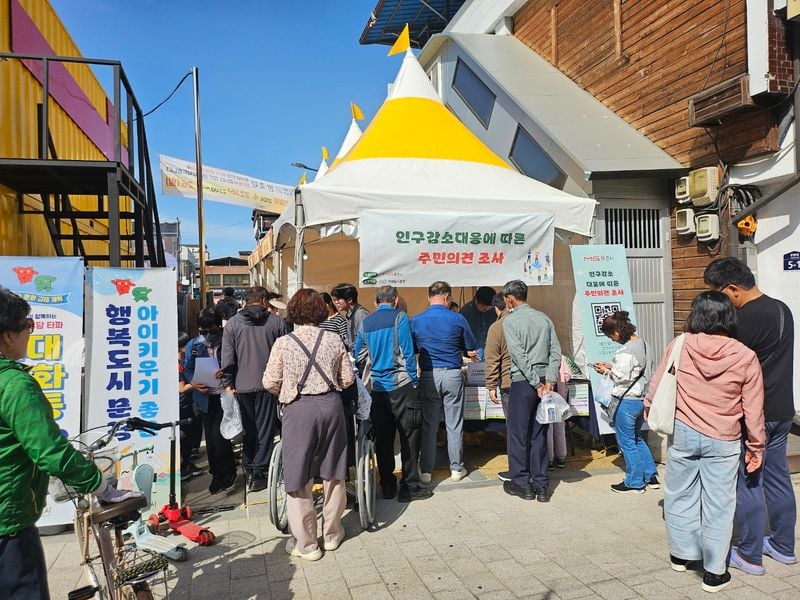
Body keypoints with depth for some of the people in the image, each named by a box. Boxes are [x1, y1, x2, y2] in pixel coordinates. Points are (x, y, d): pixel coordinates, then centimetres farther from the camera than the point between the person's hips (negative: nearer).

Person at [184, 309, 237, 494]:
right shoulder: (193, 345, 4)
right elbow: (187, 368, 7)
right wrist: (193, 382, -12)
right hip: (205, 397, 4)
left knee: (218, 436, -10)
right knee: (210, 438, 12)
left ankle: (226, 473, 13)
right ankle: (217, 474, 29)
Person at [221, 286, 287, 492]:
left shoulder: (233, 323, 2)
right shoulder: (277, 321, -1)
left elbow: (227, 357, -1)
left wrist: (228, 383, 5)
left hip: (242, 385, 2)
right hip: (268, 384, -2)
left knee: (248, 429, 15)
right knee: (265, 429, 5)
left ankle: (248, 470, 20)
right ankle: (258, 473, 5)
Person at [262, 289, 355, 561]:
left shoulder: (283, 343, -6)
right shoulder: (334, 340, 0)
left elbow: (270, 382, -3)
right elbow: (348, 379, 3)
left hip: (299, 409, -3)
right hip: (331, 405, 3)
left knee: (299, 478, 9)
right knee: (333, 473, 16)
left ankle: (305, 543, 18)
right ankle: (332, 534, 32)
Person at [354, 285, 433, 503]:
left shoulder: (365, 323, 9)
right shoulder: (400, 318, -6)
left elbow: (358, 356, 16)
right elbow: (408, 352, -10)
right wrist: (414, 381, -5)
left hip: (378, 387, 5)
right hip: (401, 385, -5)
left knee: (383, 438, 11)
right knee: (409, 436, 3)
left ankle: (387, 486, 18)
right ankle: (409, 487, 7)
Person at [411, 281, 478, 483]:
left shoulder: (416, 321, -1)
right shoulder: (457, 319, -5)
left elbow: (413, 349, 10)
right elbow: (471, 348, 6)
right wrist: (461, 351, 29)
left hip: (428, 375, 1)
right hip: (452, 374, -1)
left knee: (428, 425, 8)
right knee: (454, 425, 9)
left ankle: (425, 471, 13)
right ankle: (456, 468, 19)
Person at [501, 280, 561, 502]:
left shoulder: (510, 320, -6)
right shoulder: (544, 318, 10)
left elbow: (520, 356, -14)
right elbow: (556, 351, 2)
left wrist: (536, 384, -12)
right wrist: (549, 381, -4)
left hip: (523, 382, -6)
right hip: (545, 381, 6)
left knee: (518, 434, 6)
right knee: (539, 434, 12)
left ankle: (521, 484, 14)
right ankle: (541, 485, 16)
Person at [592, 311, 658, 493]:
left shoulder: (626, 351, -23)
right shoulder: (641, 343, 6)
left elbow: (622, 378, -19)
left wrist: (607, 371, -3)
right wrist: (611, 366, 11)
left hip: (627, 401, -9)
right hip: (640, 398, 10)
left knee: (627, 442, 6)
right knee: (637, 439, 23)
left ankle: (634, 483, 17)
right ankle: (651, 477, 29)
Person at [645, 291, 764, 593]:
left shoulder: (679, 346, -9)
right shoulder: (745, 357, -10)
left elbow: (657, 384, 3)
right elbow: (753, 409, -3)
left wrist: (649, 408, 23)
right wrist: (755, 446, 10)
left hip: (682, 433, 1)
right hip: (723, 441, 0)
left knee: (681, 495, 16)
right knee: (718, 504, 9)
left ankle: (681, 554, 32)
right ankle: (714, 572, 19)